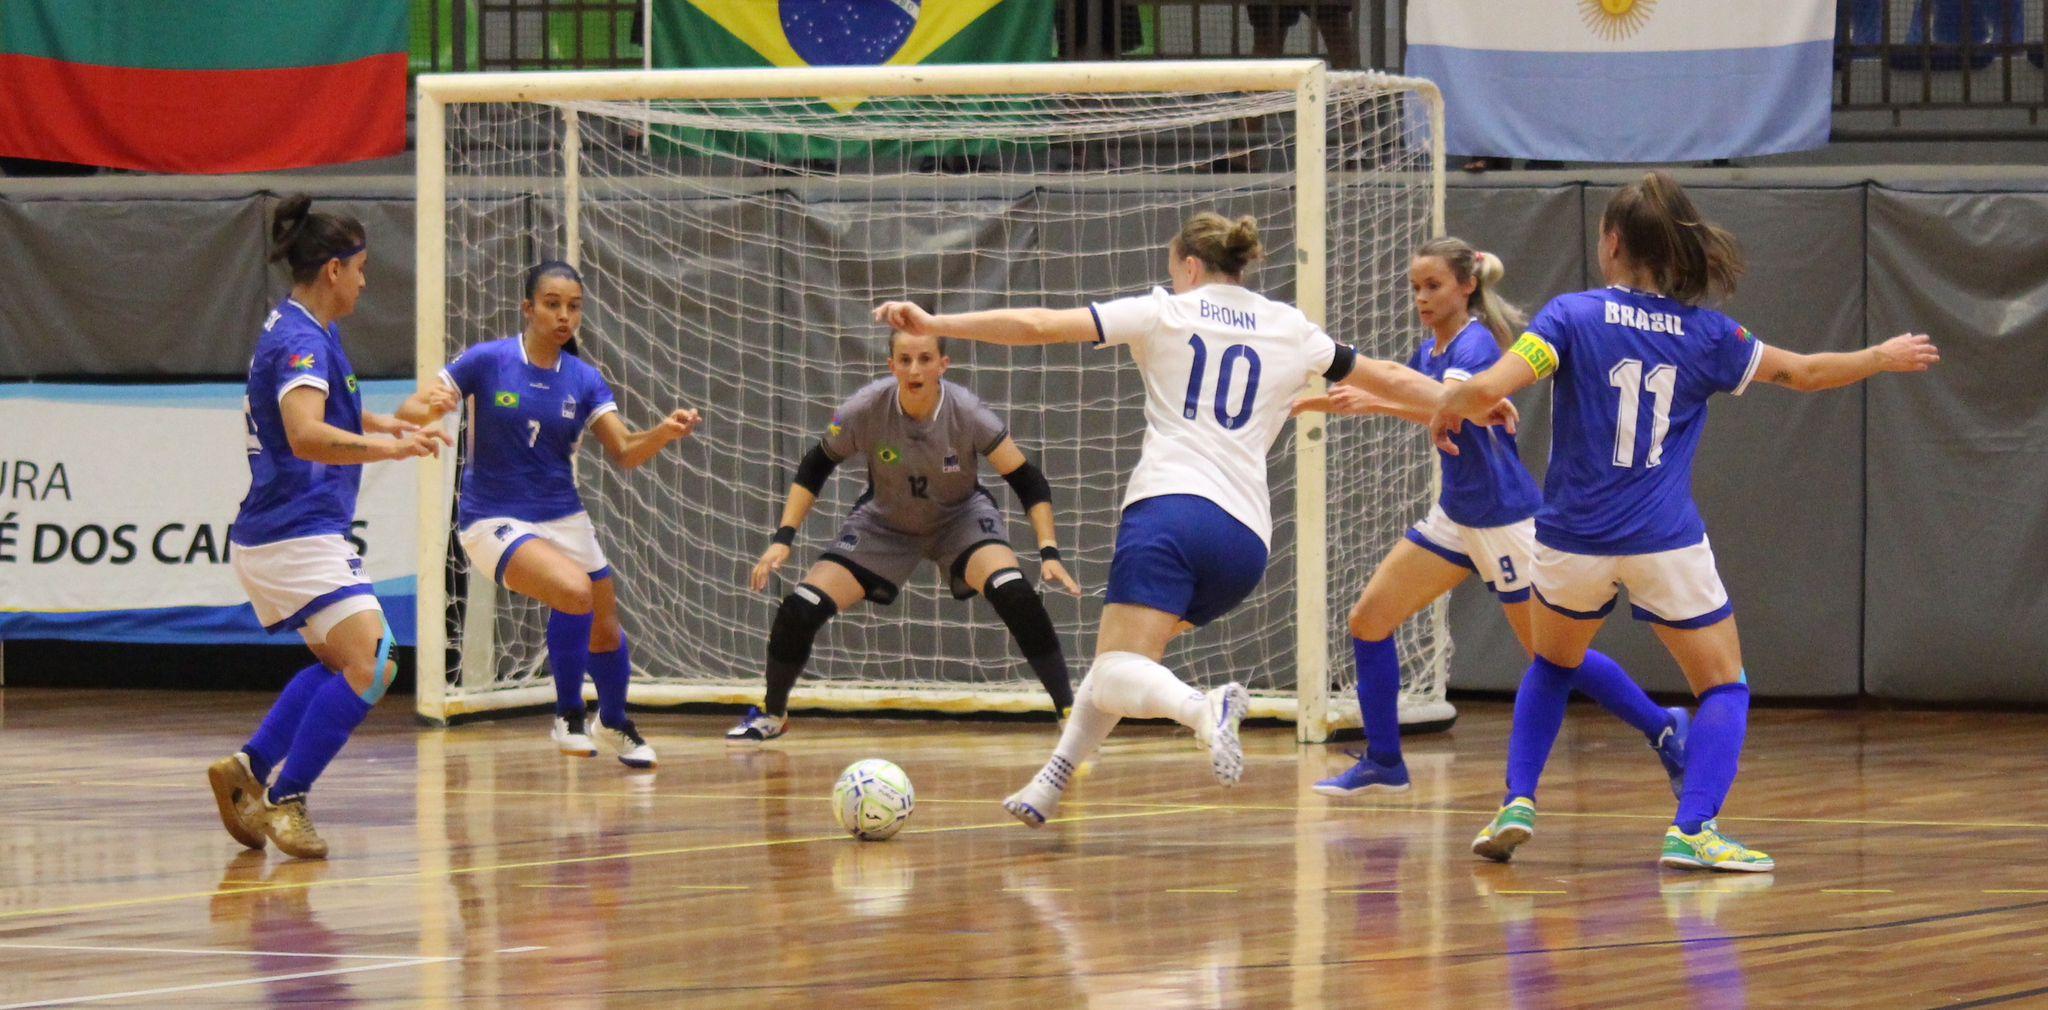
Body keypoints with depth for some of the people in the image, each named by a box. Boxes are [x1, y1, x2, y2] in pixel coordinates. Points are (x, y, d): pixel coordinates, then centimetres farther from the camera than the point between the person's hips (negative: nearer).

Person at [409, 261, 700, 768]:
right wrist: (430, 409, -31)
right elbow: (412, 414, -7)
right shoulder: (487, 361, -9)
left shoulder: (584, 380, 1)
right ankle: (568, 716, -10)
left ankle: (614, 723, 41)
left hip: (564, 518, 5)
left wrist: (665, 433, -26)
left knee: (606, 631, 10)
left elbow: (625, 452, -6)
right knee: (574, 591, -29)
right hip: (494, 520, -5)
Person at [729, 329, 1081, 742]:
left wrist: (1049, 553, -31)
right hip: (884, 523, 2)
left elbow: (1027, 480, -21)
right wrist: (783, 538, -15)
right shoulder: (867, 409, -26)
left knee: (1013, 593, -30)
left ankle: (1069, 709, -18)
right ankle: (771, 714, 18)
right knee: (800, 610, -11)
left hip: (962, 516, -2)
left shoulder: (967, 413, -29)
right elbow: (816, 465, -9)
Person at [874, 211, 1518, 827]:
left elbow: (1042, 326, 4)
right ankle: (1050, 786, 18)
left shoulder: (1166, 311, 10)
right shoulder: (1290, 330, 20)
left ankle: (1202, 709, -45)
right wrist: (1471, 407, 48)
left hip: (1170, 505, -5)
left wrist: (935, 324, 7)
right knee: (1125, 659, 24)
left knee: (1117, 677, -15)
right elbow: (1387, 380, 32)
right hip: (1247, 539, 5)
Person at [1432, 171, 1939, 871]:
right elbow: (1803, 372, 13)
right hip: (1666, 545, -1)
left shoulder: (1573, 316, -6)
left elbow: (1489, 388, -17)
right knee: (1725, 689, 9)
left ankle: (1518, 805, 15)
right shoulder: (1705, 334, 0)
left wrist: (1446, 411, 5)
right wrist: (1884, 358, 30)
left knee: (1552, 668, 27)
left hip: (1573, 543, 1)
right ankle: (1691, 831, -9)